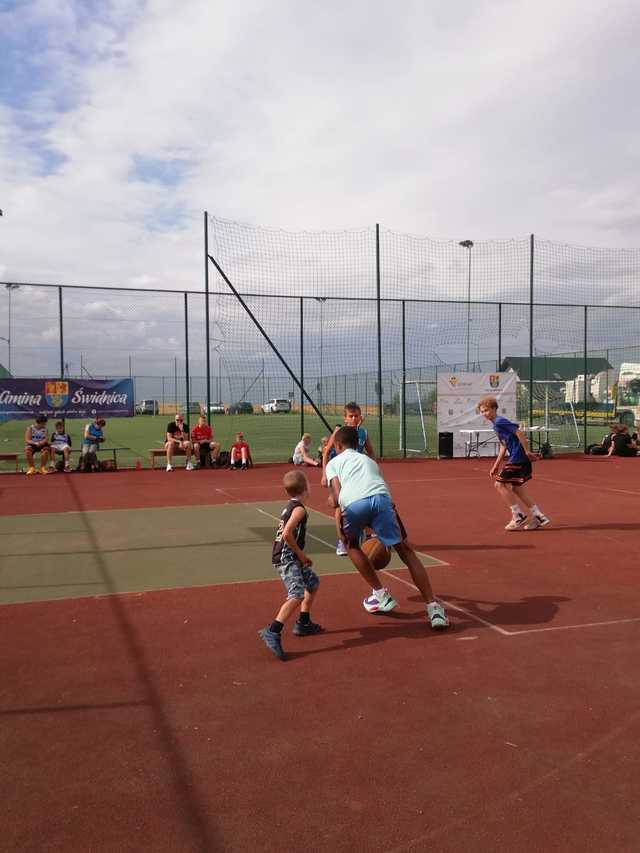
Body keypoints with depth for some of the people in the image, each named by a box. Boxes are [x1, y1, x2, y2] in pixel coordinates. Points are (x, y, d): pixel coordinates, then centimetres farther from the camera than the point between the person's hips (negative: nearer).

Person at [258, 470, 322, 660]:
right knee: (297, 594, -22)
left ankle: (303, 623, 33)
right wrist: (301, 554, -14)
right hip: (286, 558, -10)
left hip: (290, 557, 10)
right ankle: (272, 633, -29)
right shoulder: (299, 509, -14)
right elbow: (287, 534, -25)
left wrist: (300, 556, 15)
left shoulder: (290, 507, 14)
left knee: (313, 582, 26)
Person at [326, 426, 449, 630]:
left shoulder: (333, 463, 28)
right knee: (406, 551, 11)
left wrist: (332, 502, 35)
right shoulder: (368, 459, 39)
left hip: (353, 504, -2)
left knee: (351, 544, 29)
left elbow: (337, 495, 10)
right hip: (381, 498, 2)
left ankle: (381, 595, 27)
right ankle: (434, 608, 1)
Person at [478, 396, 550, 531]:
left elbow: (519, 433, -20)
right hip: (518, 459, 10)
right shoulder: (497, 424, 18)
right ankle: (539, 516, 23)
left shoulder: (500, 422, -12)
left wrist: (527, 451, -21)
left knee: (500, 484, -5)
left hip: (518, 458, -10)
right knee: (516, 488, 18)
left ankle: (518, 516, 1)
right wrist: (496, 465, 24)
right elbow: (504, 446, 24)